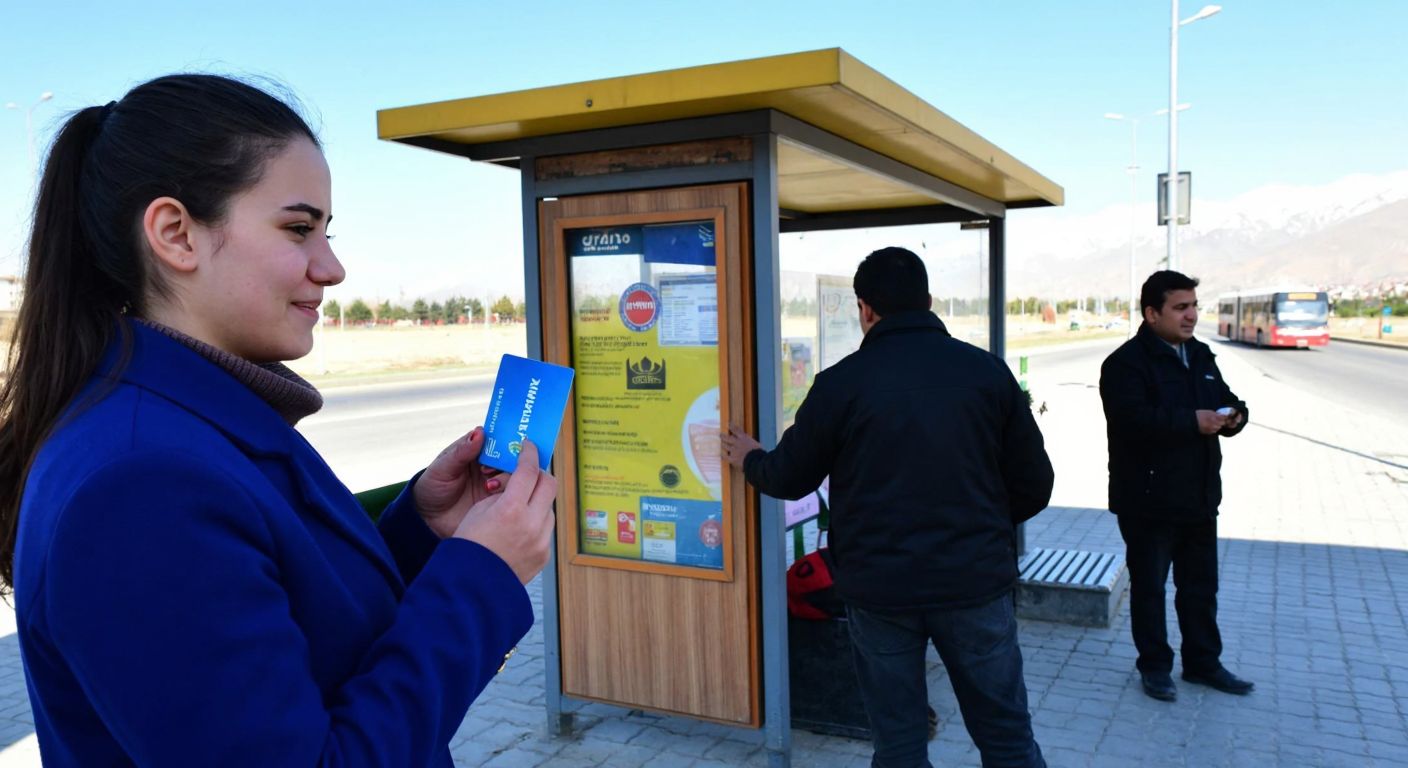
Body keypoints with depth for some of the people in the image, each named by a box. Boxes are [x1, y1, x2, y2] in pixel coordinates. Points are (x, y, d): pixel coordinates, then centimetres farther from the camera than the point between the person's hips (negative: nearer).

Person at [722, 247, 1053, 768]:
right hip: (975, 581, 1)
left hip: (879, 588, -1)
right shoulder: (987, 371, -2)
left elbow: (789, 479, 4)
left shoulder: (841, 382, -7)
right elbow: (1033, 487, 2)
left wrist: (750, 460, 26)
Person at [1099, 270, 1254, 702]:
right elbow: (1133, 419, -30)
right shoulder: (1127, 362, -16)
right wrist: (1192, 422, -29)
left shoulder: (1200, 356, 10)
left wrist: (1234, 415, -7)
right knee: (1148, 587, 7)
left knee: (1201, 586, 18)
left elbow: (1226, 400, 17)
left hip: (1199, 496, 7)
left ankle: (1203, 662, 33)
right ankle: (1154, 666, 22)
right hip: (1149, 500, -7)